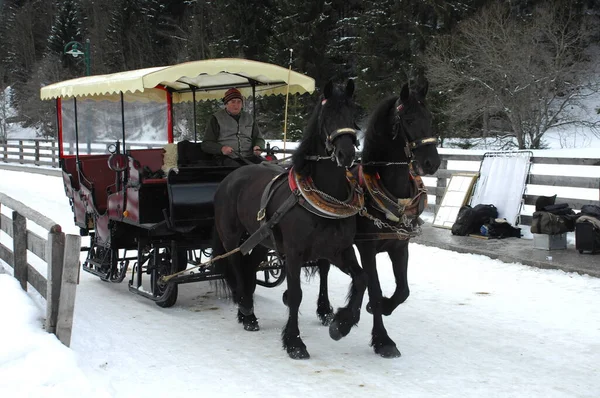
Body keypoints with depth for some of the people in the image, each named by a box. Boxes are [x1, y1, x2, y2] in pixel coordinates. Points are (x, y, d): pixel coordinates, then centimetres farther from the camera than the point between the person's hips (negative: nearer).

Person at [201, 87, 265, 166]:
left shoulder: (248, 117, 22)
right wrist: (221, 149, -15)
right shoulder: (217, 118, 10)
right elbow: (206, 144, 6)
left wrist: (258, 147, 1)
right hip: (226, 158, -4)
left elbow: (258, 138, 27)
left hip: (248, 157, 4)